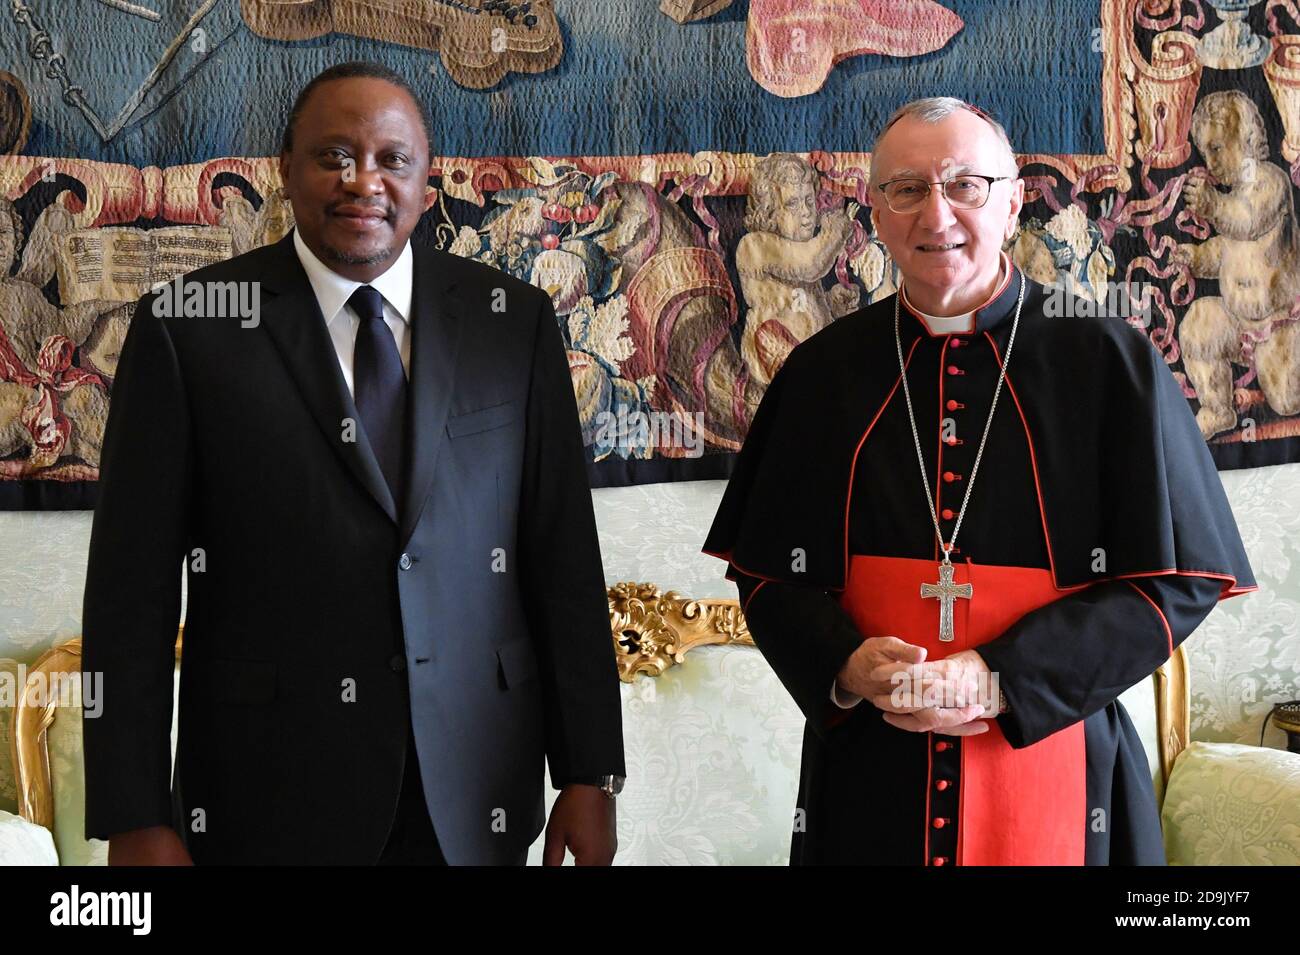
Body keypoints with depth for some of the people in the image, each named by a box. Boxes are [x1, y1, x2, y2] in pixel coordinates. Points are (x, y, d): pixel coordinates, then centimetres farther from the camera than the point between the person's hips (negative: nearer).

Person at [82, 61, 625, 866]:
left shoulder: (512, 320, 3)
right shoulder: (191, 326, -4)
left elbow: (563, 556, 3)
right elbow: (133, 582, -4)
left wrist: (590, 772, 1)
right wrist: (135, 821, -7)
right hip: (269, 795, -2)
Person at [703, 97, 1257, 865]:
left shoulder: (1110, 363, -5)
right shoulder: (824, 372, 2)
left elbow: (1179, 581, -6)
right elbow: (768, 570, 6)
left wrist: (1002, 682, -16)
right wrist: (847, 665, -14)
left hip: (1053, 772, -1)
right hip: (866, 775, 2)